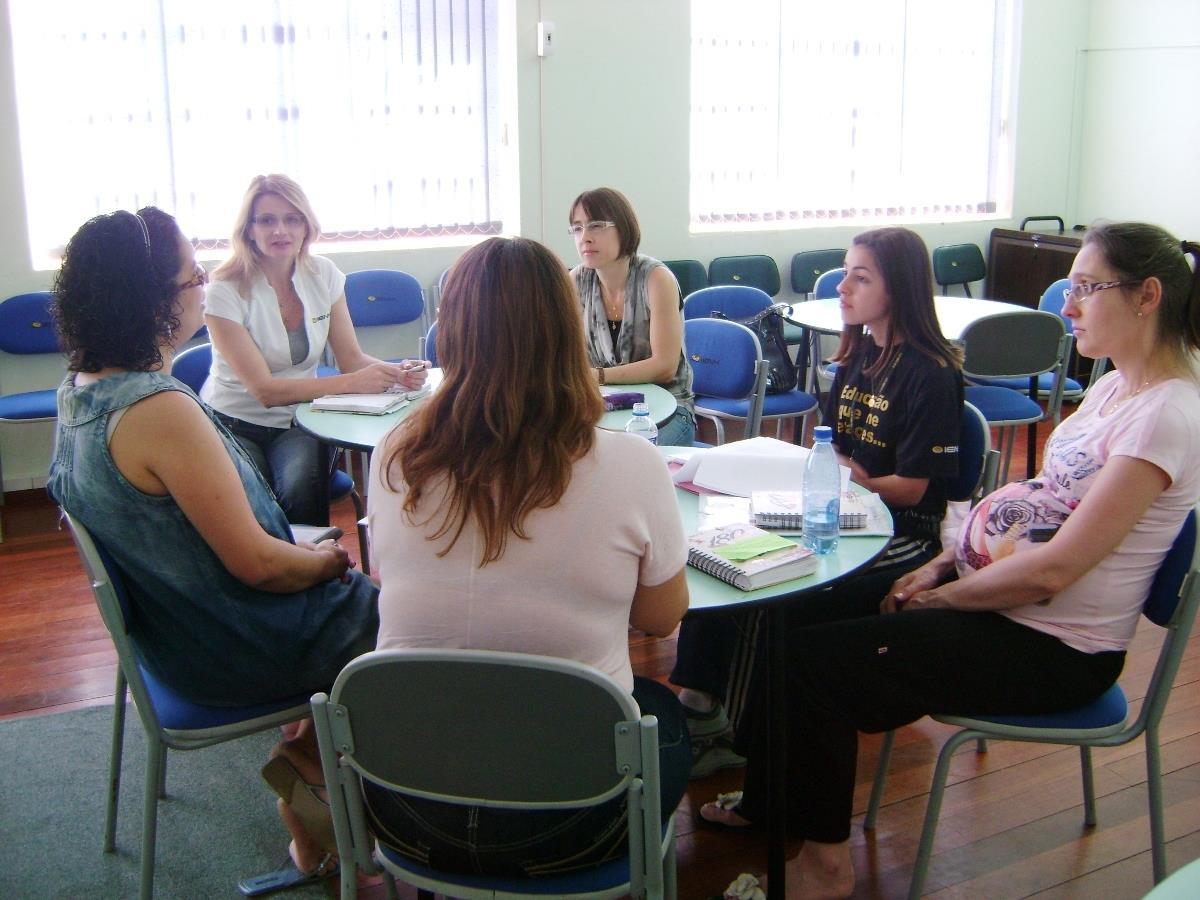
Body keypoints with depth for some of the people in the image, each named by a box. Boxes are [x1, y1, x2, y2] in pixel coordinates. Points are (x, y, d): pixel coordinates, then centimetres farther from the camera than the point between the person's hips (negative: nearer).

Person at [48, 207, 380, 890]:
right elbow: (256, 563, -26)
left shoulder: (79, 389, -1)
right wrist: (329, 561, -7)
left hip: (173, 629, 9)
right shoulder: (160, 410, -30)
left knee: (360, 599, 23)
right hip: (229, 650, -9)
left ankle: (305, 757, 26)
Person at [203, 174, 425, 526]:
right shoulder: (226, 291, -14)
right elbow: (264, 389, -19)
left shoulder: (323, 275, 0)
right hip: (234, 425, -3)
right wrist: (351, 383, -29)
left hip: (297, 423, 3)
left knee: (301, 489, -29)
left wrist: (395, 372, -21)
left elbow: (352, 358, 1)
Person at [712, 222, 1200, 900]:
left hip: (1054, 648, -9)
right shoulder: (1112, 386, 9)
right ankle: (766, 803, 18)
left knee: (814, 659, -15)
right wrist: (943, 564, 1)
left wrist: (943, 596, -13)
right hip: (987, 591, 9)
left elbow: (1053, 569, -25)